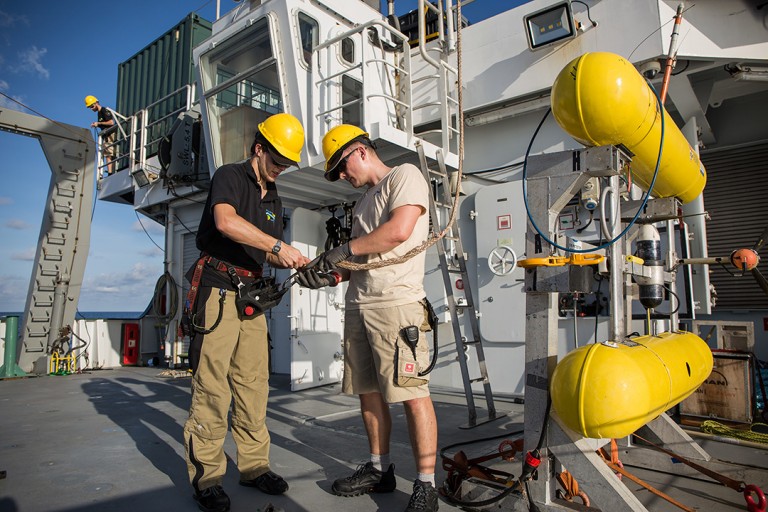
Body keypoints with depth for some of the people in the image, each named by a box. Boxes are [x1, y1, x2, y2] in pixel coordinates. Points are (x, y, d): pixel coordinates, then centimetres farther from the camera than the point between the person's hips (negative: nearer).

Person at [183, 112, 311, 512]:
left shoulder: (273, 198, 20)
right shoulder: (229, 176, -2)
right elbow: (226, 222, -24)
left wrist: (294, 262, 0)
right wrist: (278, 246, -26)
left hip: (251, 295, 7)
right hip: (217, 289, -7)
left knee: (253, 382, 7)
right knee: (211, 385, -6)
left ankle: (254, 465, 16)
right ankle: (206, 476, 5)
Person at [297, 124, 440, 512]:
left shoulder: (405, 175, 1)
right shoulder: (365, 199, 26)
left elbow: (399, 231, -16)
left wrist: (345, 250, -8)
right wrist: (331, 273, 7)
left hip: (395, 303, -9)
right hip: (358, 306, 9)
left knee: (412, 394, -7)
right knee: (368, 392, 12)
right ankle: (380, 470, 26)